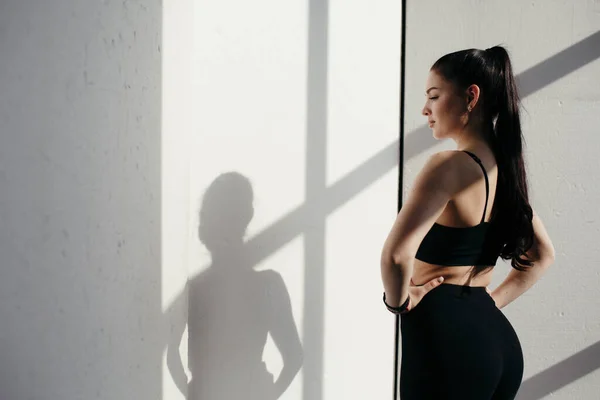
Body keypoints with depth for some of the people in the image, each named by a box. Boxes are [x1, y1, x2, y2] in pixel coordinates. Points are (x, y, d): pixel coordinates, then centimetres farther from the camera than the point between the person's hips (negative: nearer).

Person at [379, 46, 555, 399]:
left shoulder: (450, 166, -16)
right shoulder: (505, 168, 9)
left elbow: (397, 254, -29)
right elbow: (542, 255, 20)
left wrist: (398, 301, -11)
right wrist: (492, 300, 15)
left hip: (445, 336, -8)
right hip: (496, 337, 8)